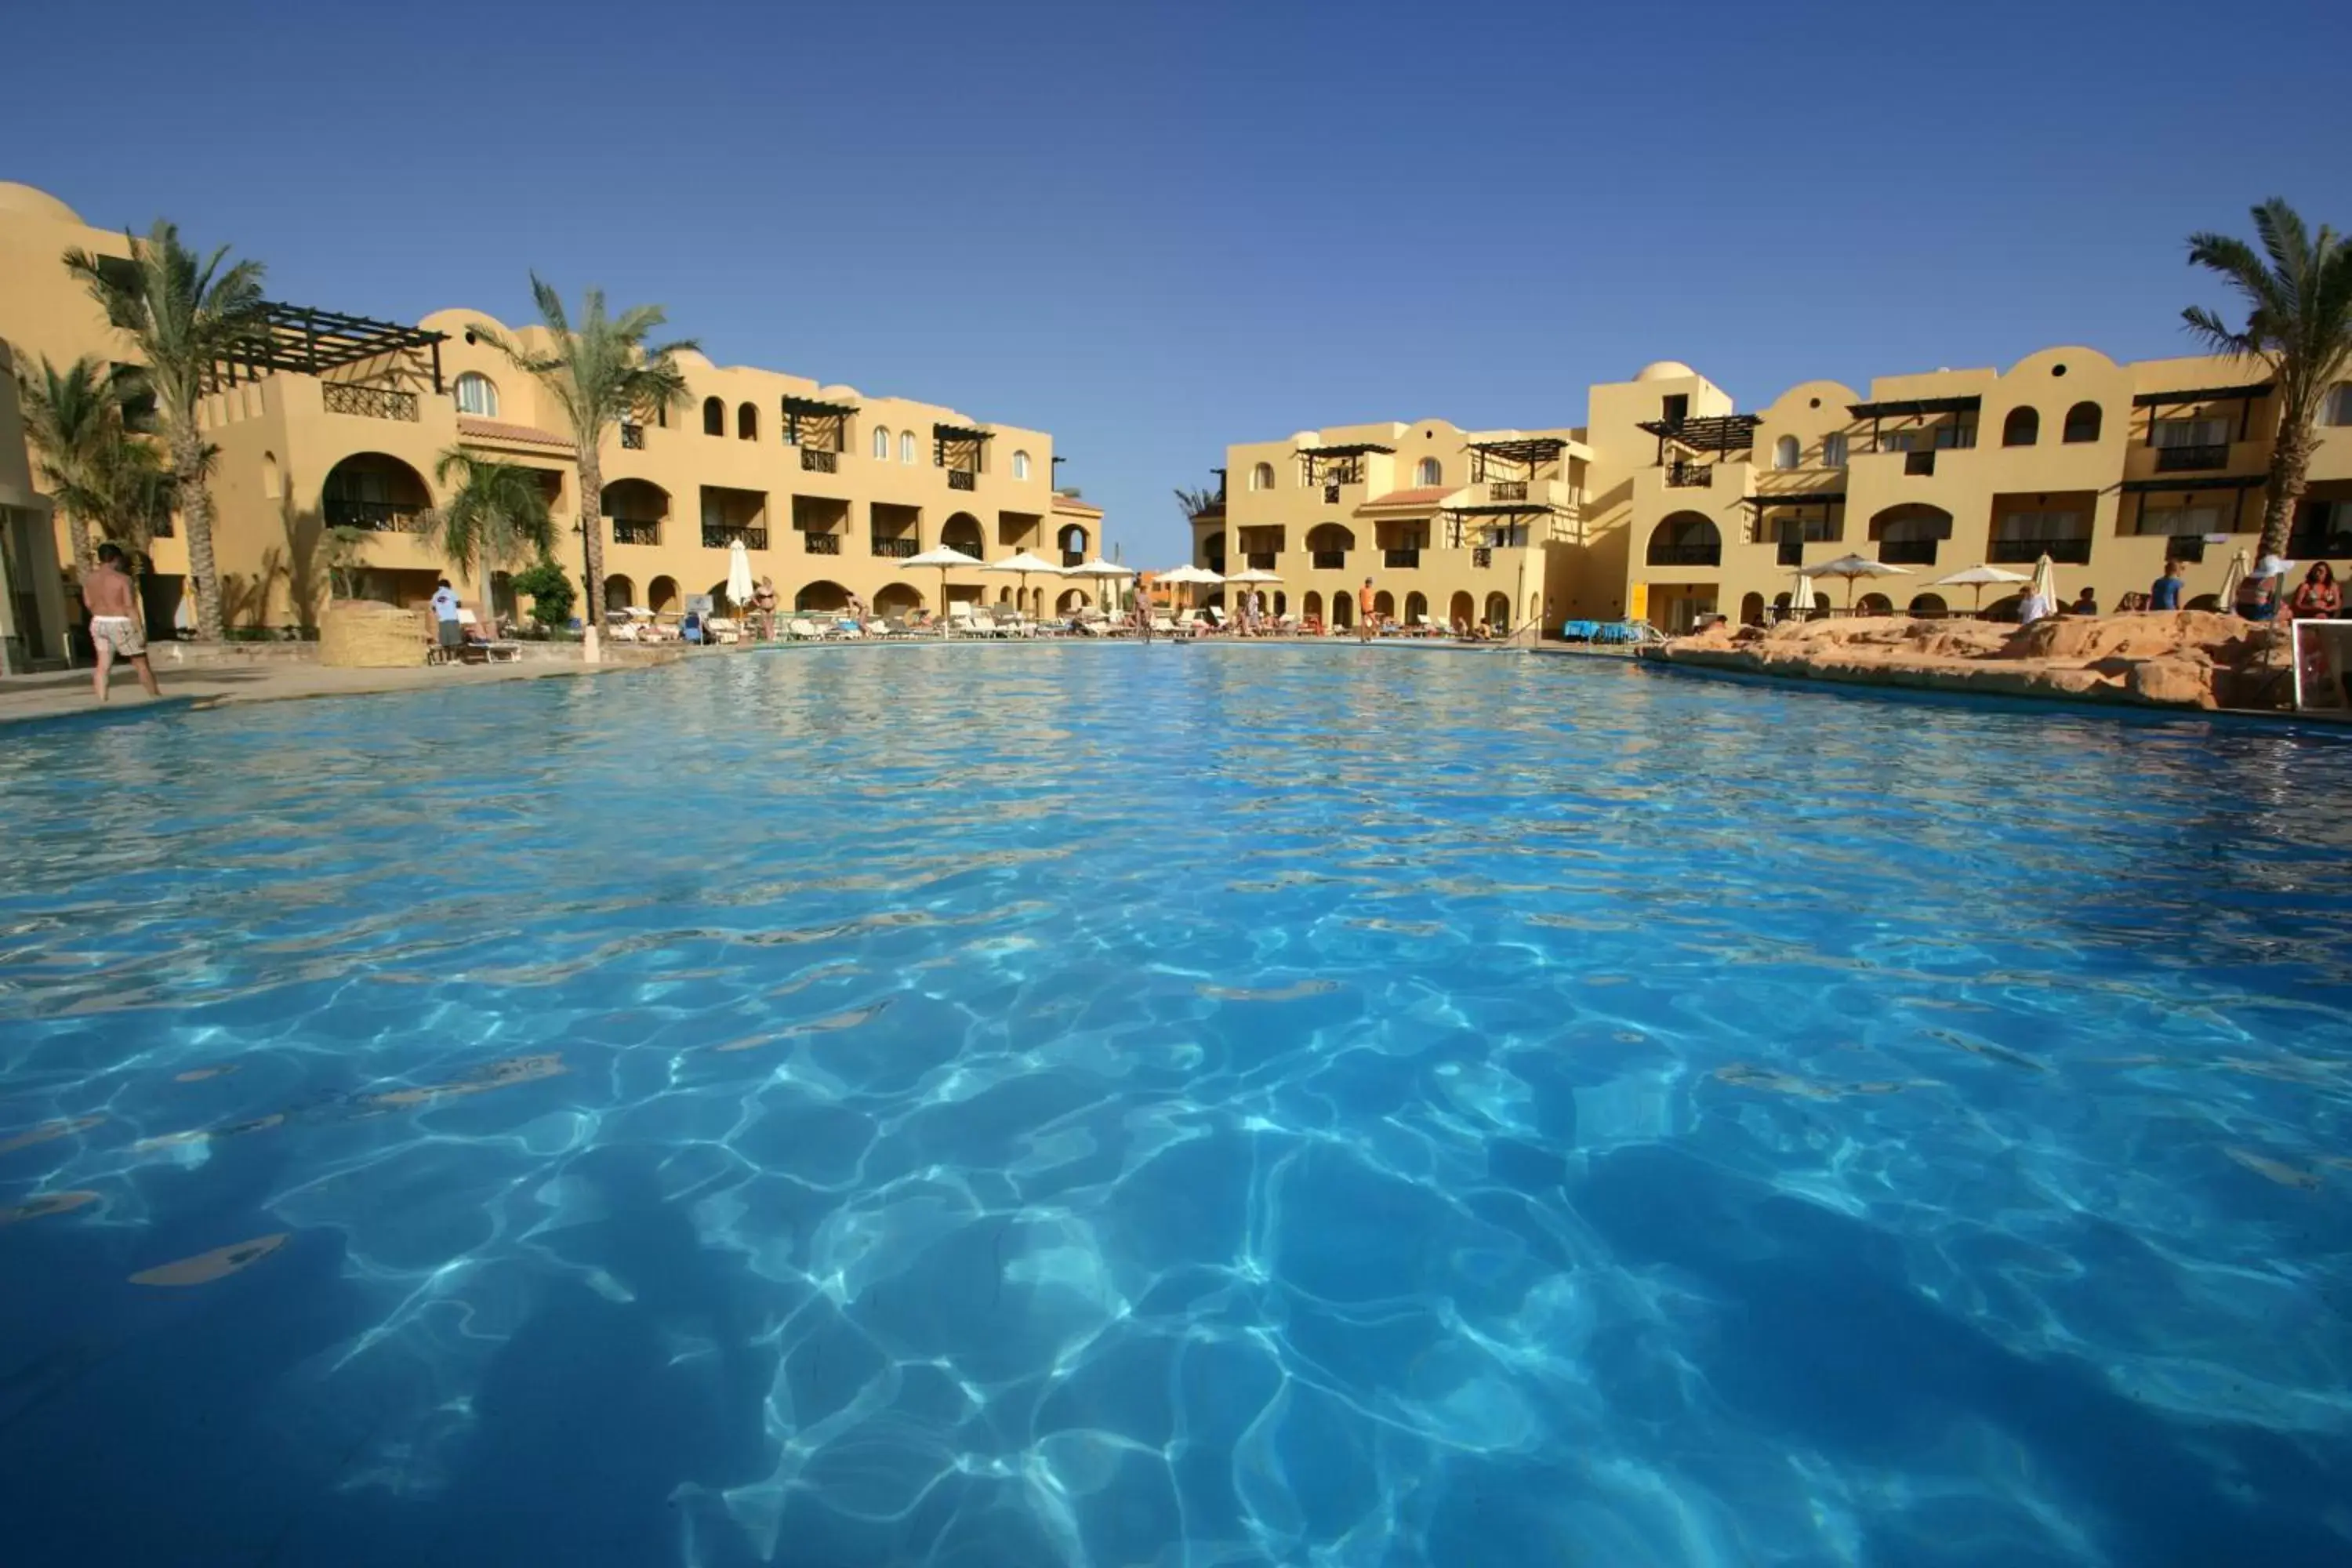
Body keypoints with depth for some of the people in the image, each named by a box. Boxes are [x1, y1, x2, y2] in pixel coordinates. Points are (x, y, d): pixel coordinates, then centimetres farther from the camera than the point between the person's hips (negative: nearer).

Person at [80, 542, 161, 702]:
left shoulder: (90, 579, 6)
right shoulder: (123, 579, -13)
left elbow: (88, 604, 10)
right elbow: (130, 607, -16)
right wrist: (139, 631, -14)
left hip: (98, 623, 6)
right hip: (120, 624, -6)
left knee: (103, 664, 7)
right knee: (141, 663, 4)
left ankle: (101, 700, 3)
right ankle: (156, 697, 10)